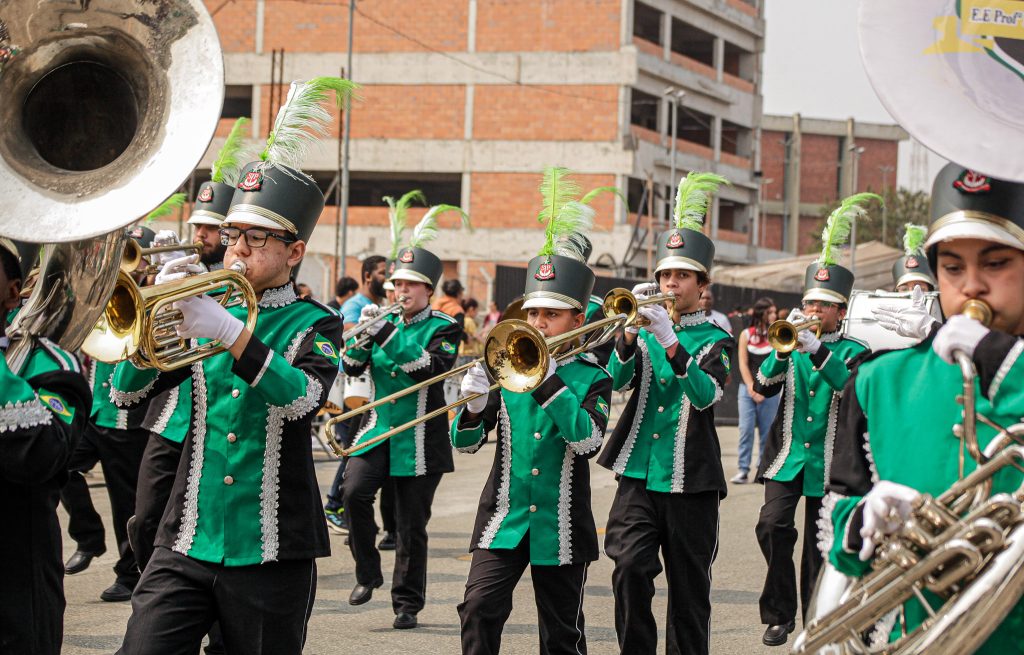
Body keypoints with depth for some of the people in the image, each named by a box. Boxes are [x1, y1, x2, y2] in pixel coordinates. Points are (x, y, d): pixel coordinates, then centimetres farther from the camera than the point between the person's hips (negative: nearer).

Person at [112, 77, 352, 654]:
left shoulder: (314, 324, 1)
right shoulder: (207, 309, 11)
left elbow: (302, 399, -20)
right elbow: (127, 393, 3)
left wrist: (229, 330, -28)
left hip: (270, 556, -2)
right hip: (187, 543, 3)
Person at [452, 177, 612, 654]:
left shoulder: (591, 378, -2)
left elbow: (587, 440, -20)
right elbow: (465, 443, 1)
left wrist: (549, 382, -24)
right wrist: (474, 406, -20)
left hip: (560, 524, -1)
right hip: (504, 517, 2)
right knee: (479, 607, -13)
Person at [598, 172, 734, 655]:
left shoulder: (715, 339, 4)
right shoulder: (644, 330, 11)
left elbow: (705, 394, -15)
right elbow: (618, 380, -5)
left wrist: (670, 342, -26)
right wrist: (630, 330, -20)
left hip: (691, 481, -1)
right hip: (638, 473, 1)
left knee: (689, 587, 3)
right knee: (630, 568, -14)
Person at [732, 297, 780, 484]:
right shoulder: (746, 335, 5)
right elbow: (743, 364, 3)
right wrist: (751, 388, -8)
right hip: (748, 389, 1)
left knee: (766, 431, 1)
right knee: (746, 429, -5)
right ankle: (743, 470, -2)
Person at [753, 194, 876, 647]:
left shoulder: (853, 351, 2)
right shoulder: (792, 344, 9)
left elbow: (853, 387, -18)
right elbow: (764, 386, -6)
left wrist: (816, 349, -27)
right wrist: (784, 347, -20)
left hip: (827, 461, -1)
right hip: (786, 456, 1)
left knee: (819, 548, 3)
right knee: (772, 526, -16)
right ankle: (779, 611, -2)